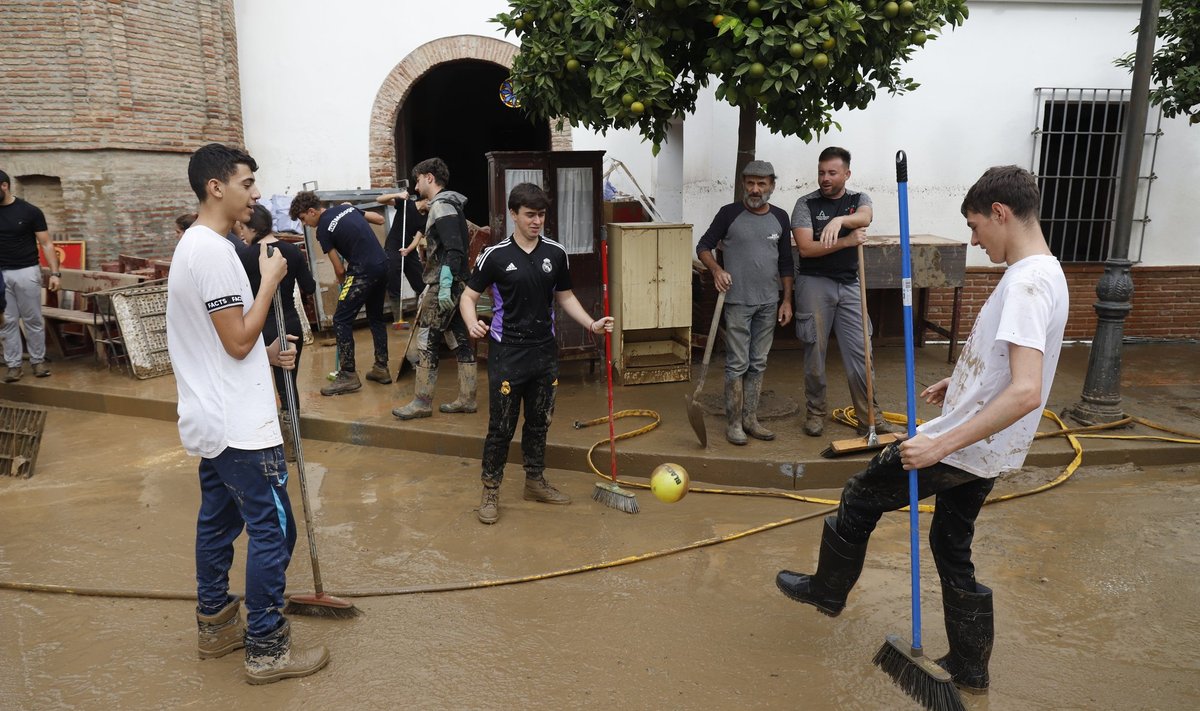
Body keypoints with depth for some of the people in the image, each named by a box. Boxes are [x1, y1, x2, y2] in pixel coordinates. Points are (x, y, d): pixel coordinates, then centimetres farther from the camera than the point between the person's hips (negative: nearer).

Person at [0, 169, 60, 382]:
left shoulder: (29, 211, -5)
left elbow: (46, 244, -3)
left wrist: (55, 272, -11)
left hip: (26, 272, -3)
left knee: (33, 320, 5)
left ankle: (38, 360, 17)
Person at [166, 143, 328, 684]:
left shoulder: (192, 245, 14)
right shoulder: (214, 251, -20)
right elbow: (238, 341, -20)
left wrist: (266, 354, 10)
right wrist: (271, 279, -14)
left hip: (212, 421, 11)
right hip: (241, 427, -11)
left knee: (218, 521, 18)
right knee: (271, 529, -2)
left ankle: (215, 625, 32)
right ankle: (266, 649, 7)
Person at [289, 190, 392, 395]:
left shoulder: (323, 229, -7)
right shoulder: (347, 208, 12)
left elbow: (339, 269, -3)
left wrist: (343, 286, 16)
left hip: (363, 271, -8)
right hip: (383, 264, 8)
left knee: (341, 320, -1)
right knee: (376, 317, 19)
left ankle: (348, 375, -1)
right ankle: (381, 368, 23)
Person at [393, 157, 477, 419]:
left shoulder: (441, 206, -12)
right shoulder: (450, 204, 18)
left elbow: (454, 250, -22)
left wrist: (444, 285, -25)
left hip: (443, 284, -10)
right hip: (457, 283, 10)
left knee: (427, 343, -4)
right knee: (461, 341, 10)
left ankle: (422, 402, 2)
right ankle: (467, 398, 15)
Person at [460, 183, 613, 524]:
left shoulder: (556, 253, 3)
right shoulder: (495, 255, -7)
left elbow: (565, 297, 13)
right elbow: (468, 296, -1)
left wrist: (591, 324, -1)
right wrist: (473, 324, -21)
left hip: (544, 352, 4)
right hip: (506, 353, -4)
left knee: (539, 422, 15)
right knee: (501, 426, 0)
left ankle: (535, 482, 31)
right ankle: (490, 491, 15)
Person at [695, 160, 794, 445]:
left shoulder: (779, 218, 8)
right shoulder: (730, 214, -3)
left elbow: (786, 263, 12)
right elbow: (703, 246, 1)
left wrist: (787, 300, 7)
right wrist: (716, 269, -18)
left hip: (768, 303, 4)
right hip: (737, 301, -4)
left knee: (758, 363, 10)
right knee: (737, 363, -3)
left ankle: (750, 419, 19)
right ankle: (733, 422, 6)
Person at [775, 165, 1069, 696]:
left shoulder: (1026, 283, -25)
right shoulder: (1047, 273, 7)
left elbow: (1026, 392, -34)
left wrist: (942, 445, -34)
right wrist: (960, 381, 26)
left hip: (962, 449, -9)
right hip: (990, 453, 10)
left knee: (860, 496, 10)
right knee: (953, 549, 21)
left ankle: (828, 590, 32)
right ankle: (968, 667, 34)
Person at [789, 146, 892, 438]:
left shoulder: (859, 199, 8)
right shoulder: (806, 204, 1)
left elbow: (864, 218, -18)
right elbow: (805, 248, -11)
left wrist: (839, 220, -38)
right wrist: (846, 242, -17)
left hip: (849, 284, 2)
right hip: (814, 283, -2)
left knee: (859, 351, 1)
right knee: (815, 351, 3)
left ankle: (869, 416, 9)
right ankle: (815, 412, 17)